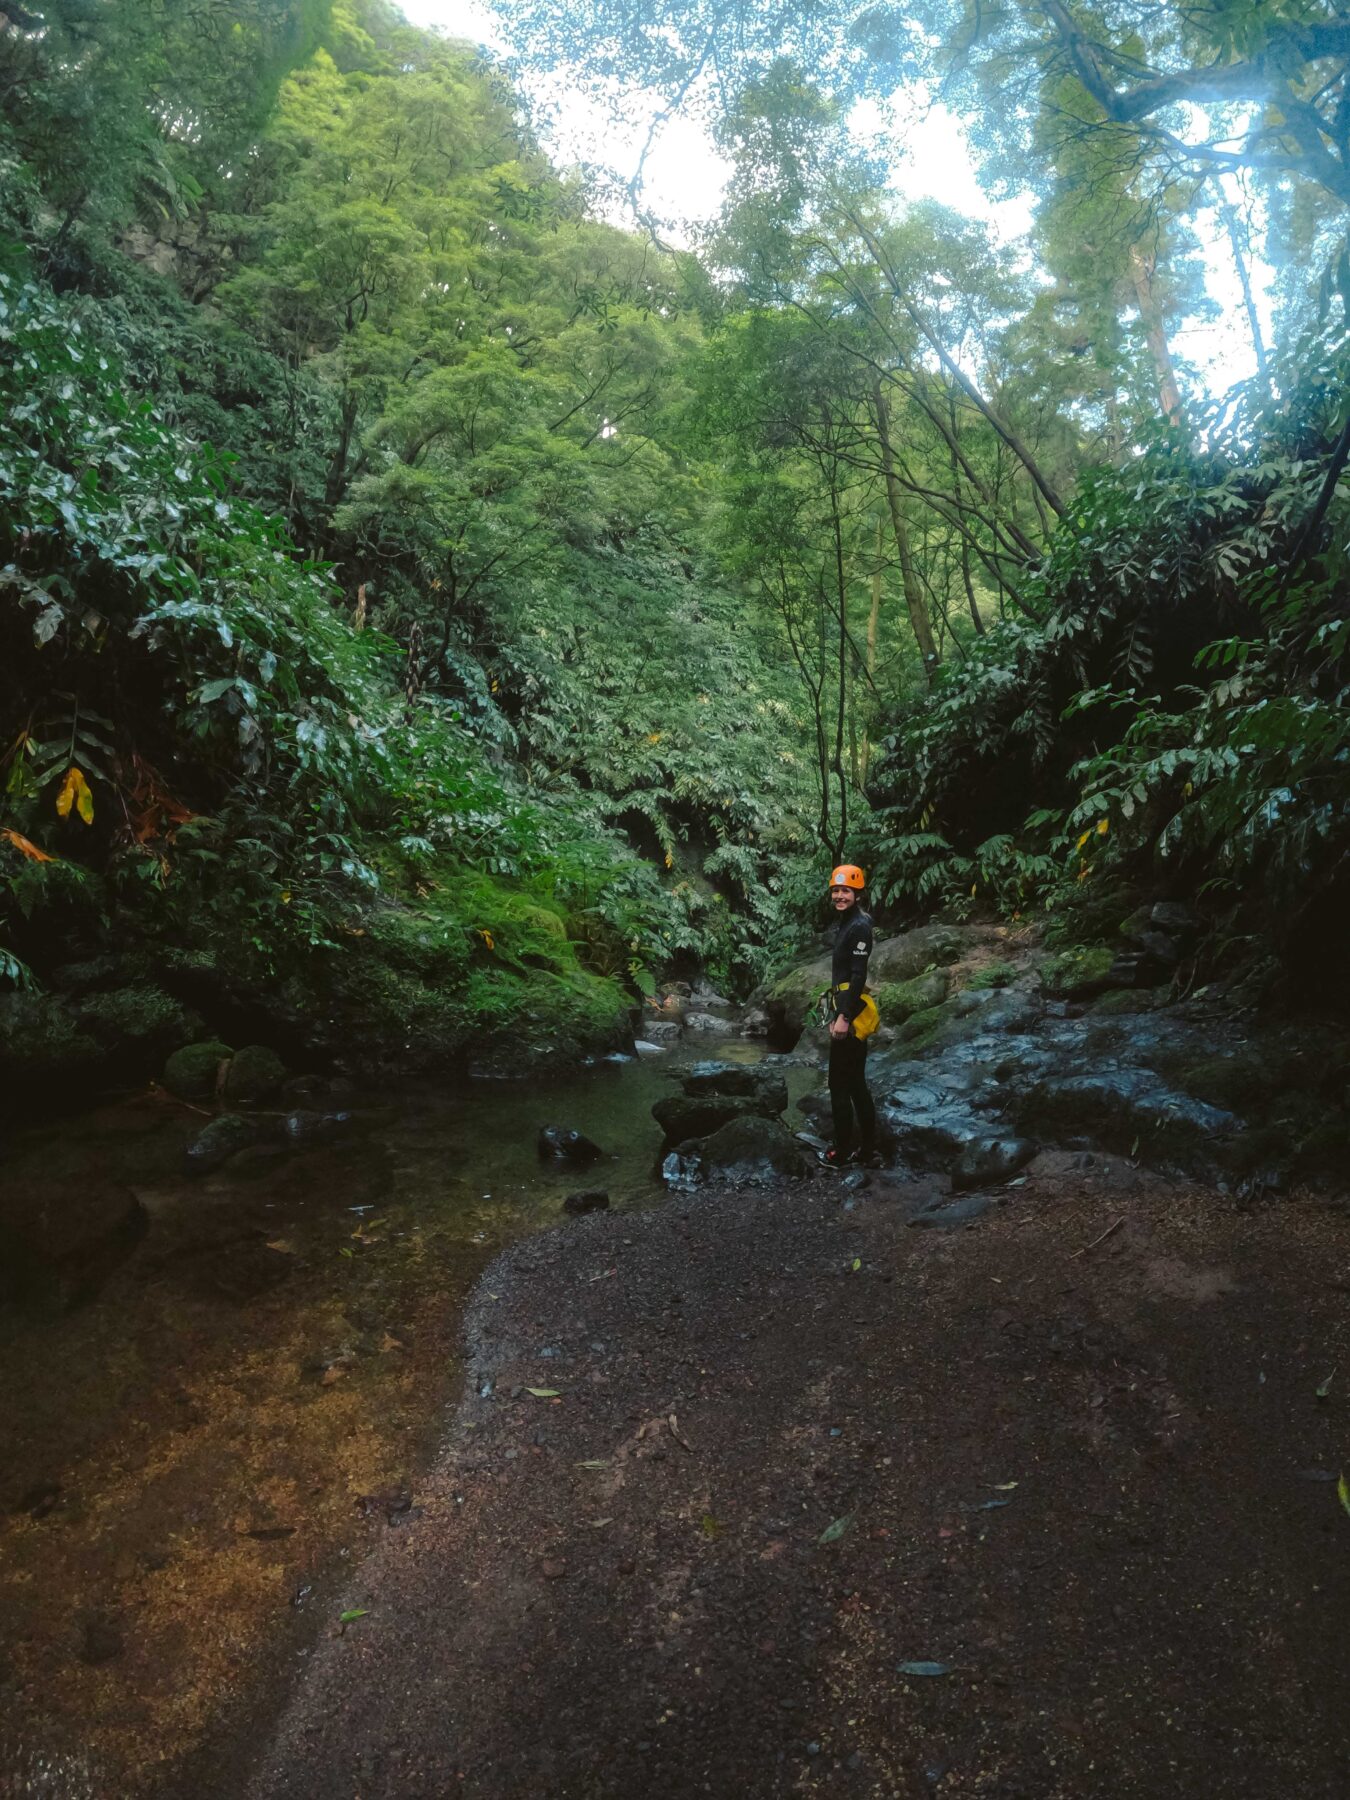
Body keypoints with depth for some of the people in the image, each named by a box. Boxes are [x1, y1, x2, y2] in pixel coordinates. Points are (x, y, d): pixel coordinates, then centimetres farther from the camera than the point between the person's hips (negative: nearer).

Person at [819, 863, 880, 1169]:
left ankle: (841, 1152, 9)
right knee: (856, 1085, 14)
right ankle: (868, 1152, 21)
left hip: (850, 1013, -10)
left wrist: (844, 1017, -24)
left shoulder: (858, 926, -15)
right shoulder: (847, 923, 15)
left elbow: (859, 975, -21)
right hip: (845, 1010, 10)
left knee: (839, 1086, -1)